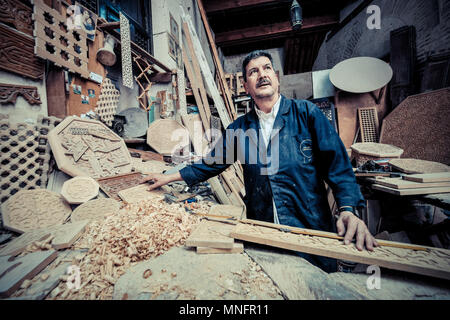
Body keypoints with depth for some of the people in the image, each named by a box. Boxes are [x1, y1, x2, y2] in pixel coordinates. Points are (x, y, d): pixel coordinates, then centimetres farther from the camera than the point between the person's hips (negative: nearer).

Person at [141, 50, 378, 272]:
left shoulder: (305, 113, -4)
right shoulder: (240, 127, 3)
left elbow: (337, 164, -7)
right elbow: (212, 163, 9)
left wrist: (348, 210, -22)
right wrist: (169, 177, 9)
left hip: (311, 232, -1)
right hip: (261, 234, 2)